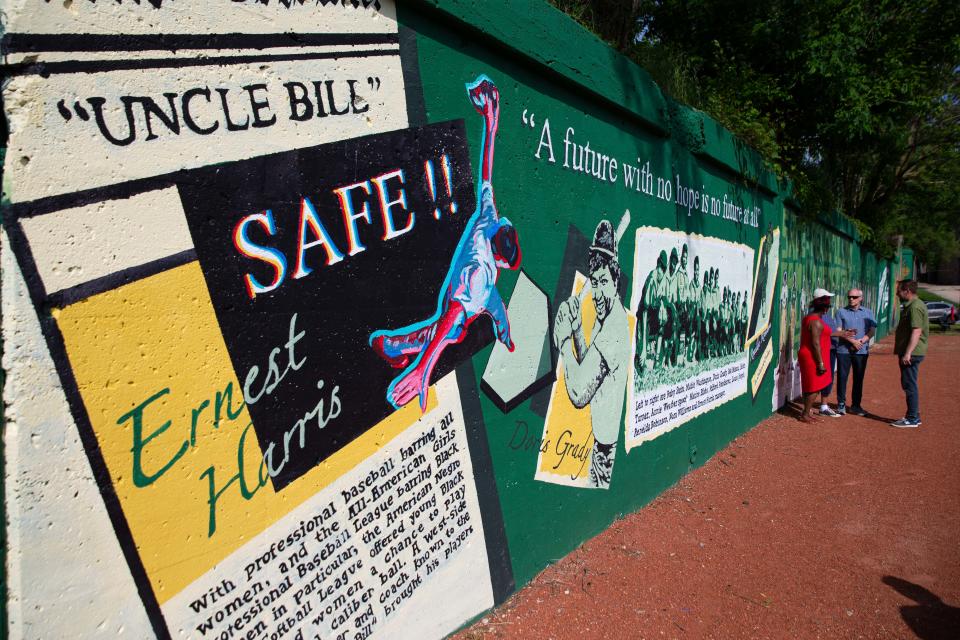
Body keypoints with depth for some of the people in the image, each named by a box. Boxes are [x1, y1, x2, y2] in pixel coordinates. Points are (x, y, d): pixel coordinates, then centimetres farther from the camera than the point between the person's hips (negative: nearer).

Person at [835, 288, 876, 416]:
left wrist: (861, 341, -15)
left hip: (861, 351, 2)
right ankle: (841, 404, 7)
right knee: (842, 377, -1)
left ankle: (856, 405, 16)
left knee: (858, 379, 7)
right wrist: (852, 341, -16)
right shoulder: (841, 312, 4)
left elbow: (872, 330, 2)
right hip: (844, 350, -2)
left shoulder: (868, 313, 10)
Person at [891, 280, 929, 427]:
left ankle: (912, 419, 2)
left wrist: (908, 353, -27)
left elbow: (916, 331, -24)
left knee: (910, 385, -5)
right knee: (909, 385, 16)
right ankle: (914, 416, 25)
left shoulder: (915, 307, -17)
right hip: (908, 352, 11)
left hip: (911, 353, -11)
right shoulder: (910, 305, 17)